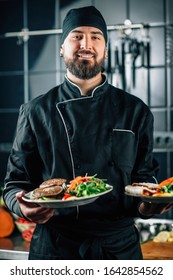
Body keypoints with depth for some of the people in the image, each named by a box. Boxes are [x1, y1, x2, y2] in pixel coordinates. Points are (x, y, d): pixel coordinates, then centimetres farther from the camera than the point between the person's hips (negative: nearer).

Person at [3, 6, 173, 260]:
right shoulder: (36, 112, -1)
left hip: (120, 246, 2)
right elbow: (15, 183, 2)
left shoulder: (135, 111, 3)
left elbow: (144, 177, 7)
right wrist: (24, 206, -20)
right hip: (54, 247, -1)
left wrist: (146, 204, -14)